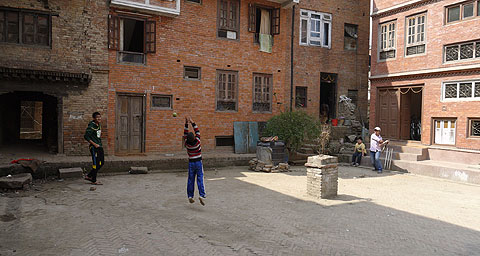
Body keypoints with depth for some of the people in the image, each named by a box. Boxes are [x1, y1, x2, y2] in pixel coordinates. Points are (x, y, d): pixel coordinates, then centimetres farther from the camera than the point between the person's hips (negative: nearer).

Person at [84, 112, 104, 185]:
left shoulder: (99, 125, 12)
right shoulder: (91, 126, -14)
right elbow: (86, 136, -20)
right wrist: (94, 144, -20)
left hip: (99, 146, 9)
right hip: (94, 147, -9)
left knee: (101, 162, 10)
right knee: (96, 164, -5)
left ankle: (89, 176, 22)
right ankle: (94, 180, 6)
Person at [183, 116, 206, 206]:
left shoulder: (186, 143, -10)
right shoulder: (197, 141, -14)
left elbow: (185, 133, 1)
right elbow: (197, 131, -3)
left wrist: (186, 124, 1)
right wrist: (192, 122, 0)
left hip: (191, 163, 2)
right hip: (198, 162, -2)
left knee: (190, 180, 8)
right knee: (200, 180, -4)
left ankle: (190, 196, 11)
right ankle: (201, 195, -16)